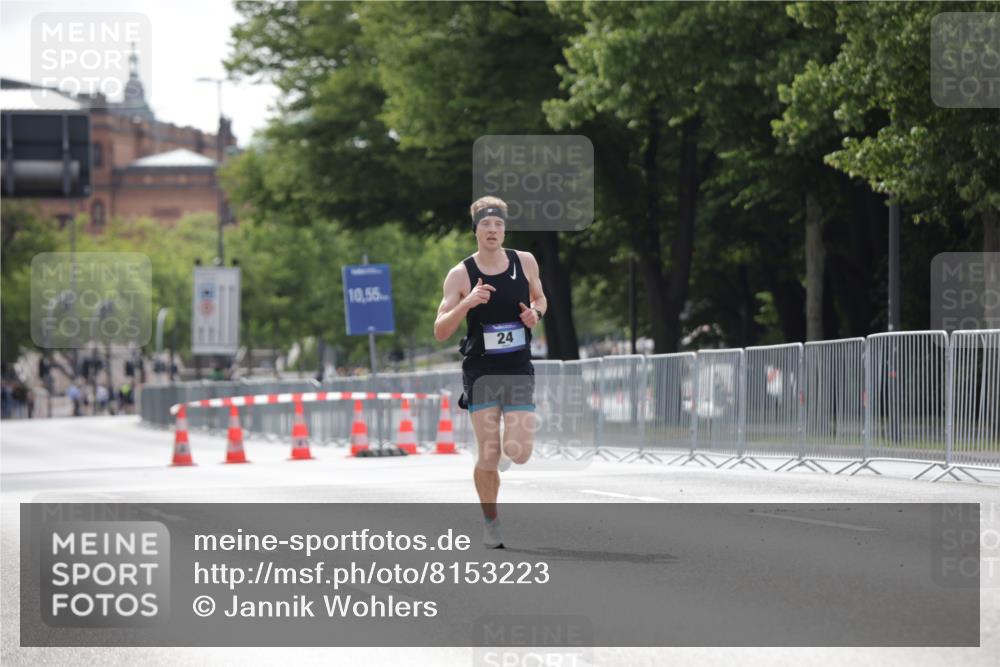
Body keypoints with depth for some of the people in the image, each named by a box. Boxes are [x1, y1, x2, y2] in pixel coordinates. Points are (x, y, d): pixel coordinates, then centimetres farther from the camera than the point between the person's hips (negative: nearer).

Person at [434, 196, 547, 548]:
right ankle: (490, 522, 14)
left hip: (519, 371, 2)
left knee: (519, 454, -8)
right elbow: (440, 331, -8)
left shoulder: (525, 262, 2)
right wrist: (467, 303, -25)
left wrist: (535, 313, -3)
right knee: (489, 456, -7)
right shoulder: (461, 274, -6)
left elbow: (539, 298, 21)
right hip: (481, 371, -2)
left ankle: (510, 443, 29)